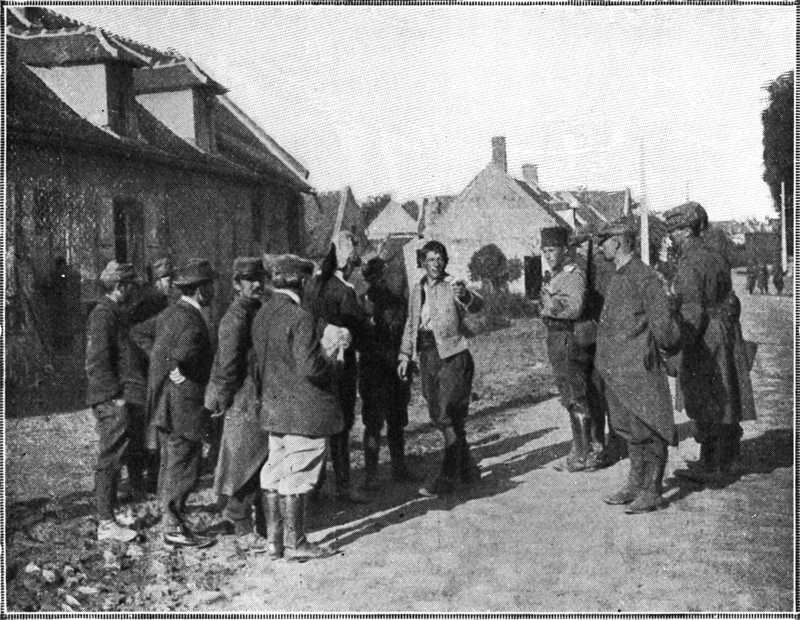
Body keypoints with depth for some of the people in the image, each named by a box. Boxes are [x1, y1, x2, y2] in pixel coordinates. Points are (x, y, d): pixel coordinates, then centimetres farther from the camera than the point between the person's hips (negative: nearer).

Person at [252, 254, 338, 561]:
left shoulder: (262, 315, 7)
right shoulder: (300, 318, -19)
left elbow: (257, 363, 13)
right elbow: (309, 367, -24)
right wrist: (331, 364, -4)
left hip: (273, 407, 8)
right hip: (303, 409, -8)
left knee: (274, 474, 13)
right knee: (297, 477, 1)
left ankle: (274, 540, 22)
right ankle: (294, 543, 10)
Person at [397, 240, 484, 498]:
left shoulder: (452, 286, -5)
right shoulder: (417, 289, 13)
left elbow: (477, 305, -23)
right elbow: (411, 324, 20)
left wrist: (465, 295, -45)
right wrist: (404, 355, 13)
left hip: (452, 355, -6)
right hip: (427, 355, 6)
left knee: (449, 416, -9)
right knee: (437, 415, 11)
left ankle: (447, 479, -3)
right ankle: (468, 469, 27)